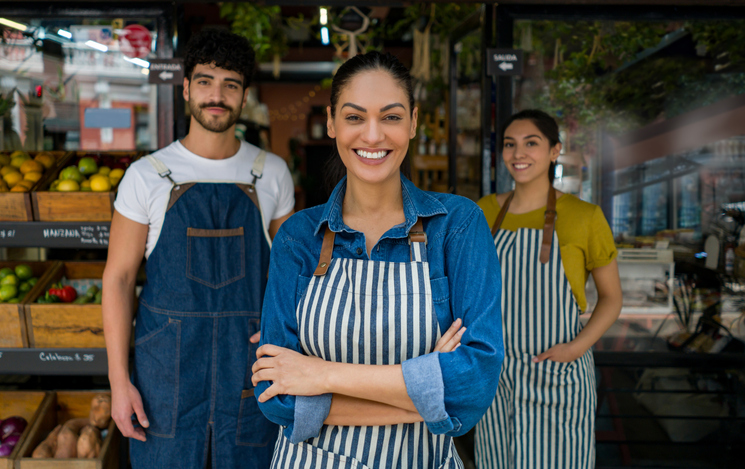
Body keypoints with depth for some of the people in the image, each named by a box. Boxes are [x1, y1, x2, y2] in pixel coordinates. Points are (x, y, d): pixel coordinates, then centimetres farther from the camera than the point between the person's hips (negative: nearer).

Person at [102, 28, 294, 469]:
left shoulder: (272, 173, 2)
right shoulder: (147, 175, -2)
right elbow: (118, 277, -1)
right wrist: (119, 381, -6)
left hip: (251, 362, 1)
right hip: (167, 364, -1)